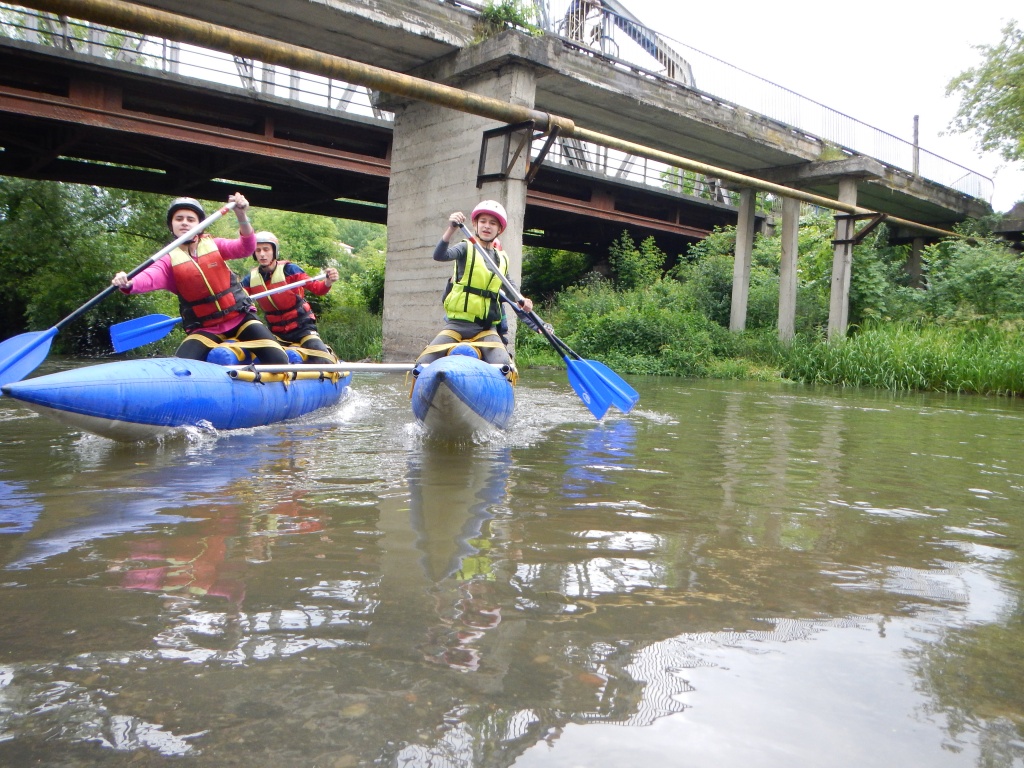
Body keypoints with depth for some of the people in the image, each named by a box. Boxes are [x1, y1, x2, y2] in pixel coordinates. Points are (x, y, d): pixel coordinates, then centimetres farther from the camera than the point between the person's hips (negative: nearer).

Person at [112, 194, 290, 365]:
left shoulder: (213, 245, 2)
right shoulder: (169, 260, -1)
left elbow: (246, 248, -16)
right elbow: (150, 277, -21)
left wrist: (241, 216, -36)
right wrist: (128, 284, -46)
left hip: (241, 318, 0)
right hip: (205, 329, 0)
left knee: (278, 360, -16)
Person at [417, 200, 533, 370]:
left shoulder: (502, 259, 14)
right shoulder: (466, 248, 1)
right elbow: (439, 255, -18)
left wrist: (522, 301, 2)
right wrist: (451, 229, -35)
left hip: (486, 328, 3)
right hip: (457, 324, -2)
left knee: (503, 367, -22)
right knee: (423, 365, -13)